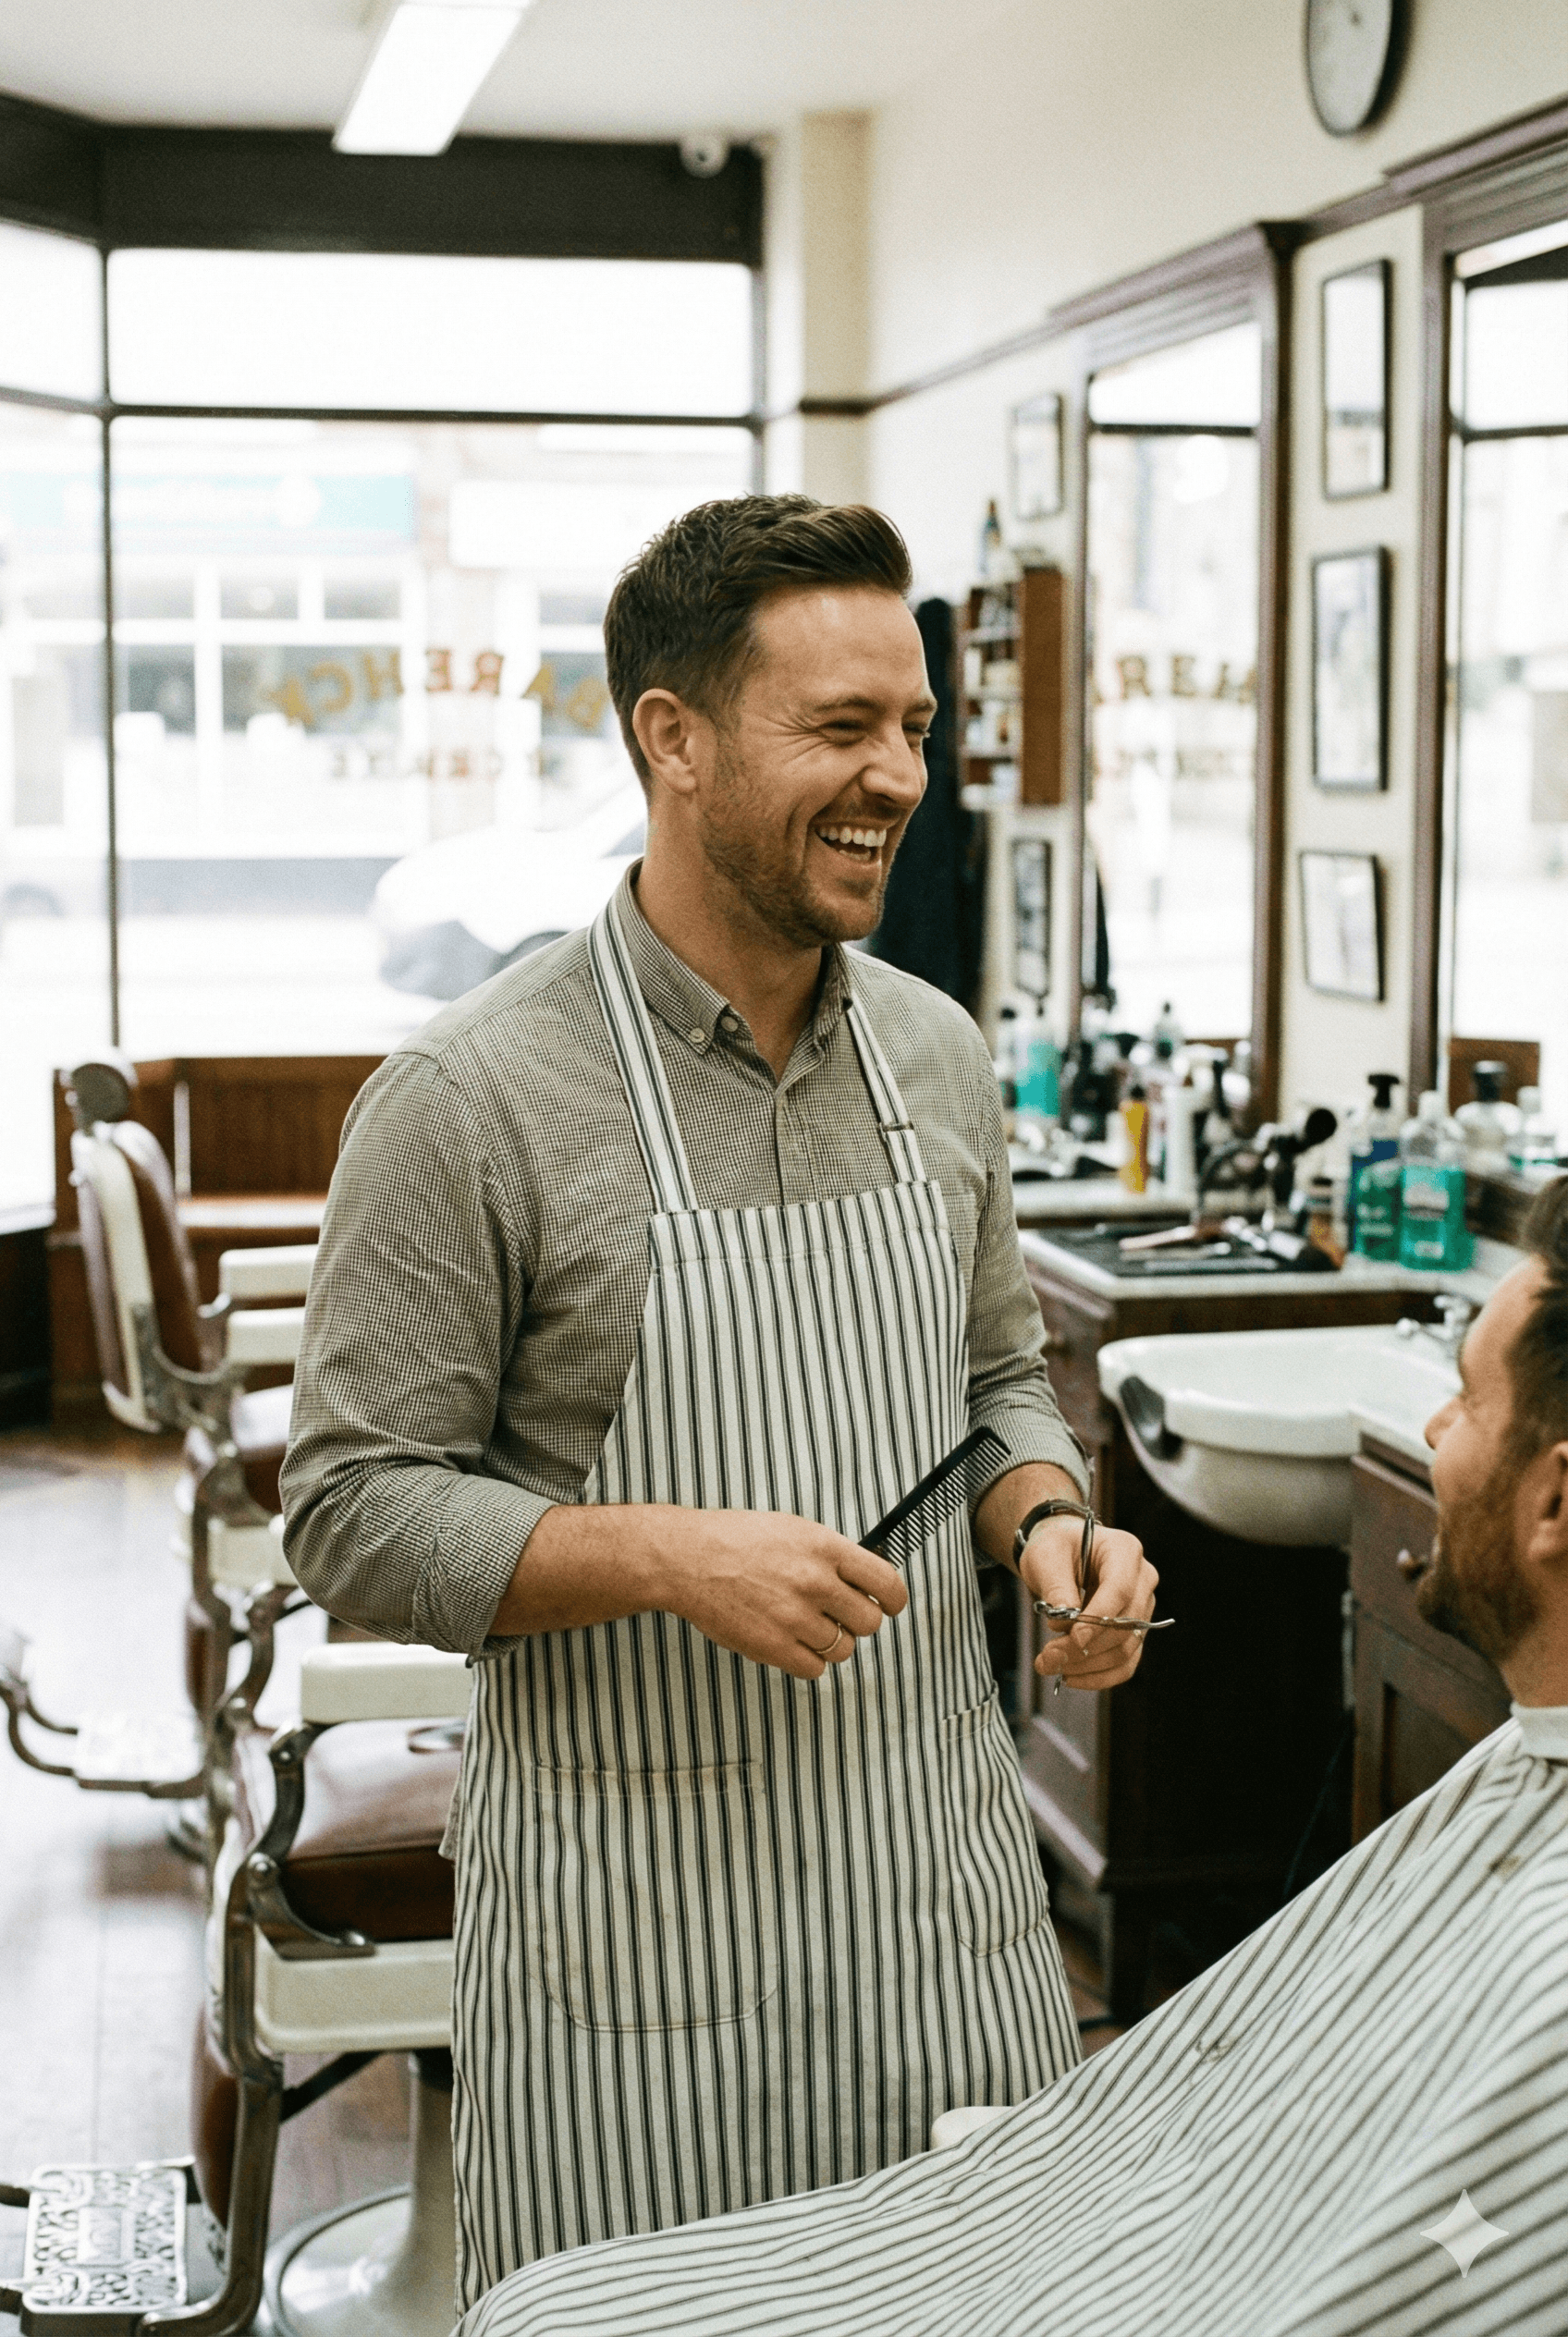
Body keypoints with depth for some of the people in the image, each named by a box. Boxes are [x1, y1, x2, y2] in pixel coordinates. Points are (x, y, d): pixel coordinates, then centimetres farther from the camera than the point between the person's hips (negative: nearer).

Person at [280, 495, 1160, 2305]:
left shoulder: (937, 1057, 6)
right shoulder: (472, 1098, -13)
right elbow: (355, 1512, -12)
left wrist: (1045, 1523, -3)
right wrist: (671, 1559, -24)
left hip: (945, 1886, 5)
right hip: (640, 1935, -5)